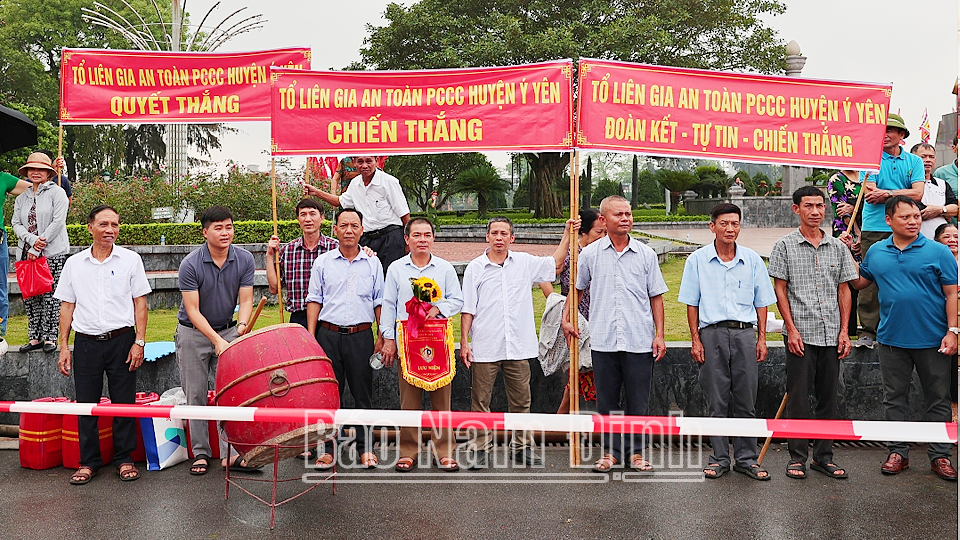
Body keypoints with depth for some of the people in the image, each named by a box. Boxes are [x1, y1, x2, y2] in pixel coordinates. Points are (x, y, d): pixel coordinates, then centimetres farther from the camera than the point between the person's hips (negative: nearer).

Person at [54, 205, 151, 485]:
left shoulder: (130, 259, 2)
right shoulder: (74, 264, 8)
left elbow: (140, 303, 2)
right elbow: (67, 306, 11)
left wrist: (139, 342, -5)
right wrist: (64, 346, 5)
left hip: (121, 340, -2)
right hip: (86, 343, 2)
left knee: (124, 402, 3)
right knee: (85, 403, 6)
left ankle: (124, 459, 16)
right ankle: (88, 461, 19)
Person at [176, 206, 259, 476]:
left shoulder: (245, 259, -8)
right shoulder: (190, 264, -18)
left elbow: (245, 300, -6)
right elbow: (192, 310, -18)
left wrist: (242, 326, -27)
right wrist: (217, 340, -28)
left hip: (228, 330, 2)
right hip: (194, 333, -2)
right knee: (196, 395, 3)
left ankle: (230, 453, 1)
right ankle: (200, 453, 15)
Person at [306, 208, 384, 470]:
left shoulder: (373, 263, 8)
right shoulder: (322, 262, 7)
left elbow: (380, 302, 9)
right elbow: (314, 300, 8)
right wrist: (310, 337, 1)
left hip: (361, 335, 0)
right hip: (328, 334, 0)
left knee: (363, 391, 4)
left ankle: (366, 448, 16)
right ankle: (329, 448, 15)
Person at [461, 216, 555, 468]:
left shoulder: (525, 262, 8)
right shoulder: (475, 268, 3)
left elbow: (556, 264, 14)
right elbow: (468, 309, 3)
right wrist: (464, 341, -3)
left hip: (518, 346, 2)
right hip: (484, 347, -2)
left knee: (521, 400, 9)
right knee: (481, 400, 3)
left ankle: (522, 447, 21)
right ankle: (480, 449, 14)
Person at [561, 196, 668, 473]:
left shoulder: (646, 254, 5)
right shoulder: (590, 254, 5)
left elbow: (656, 297, 7)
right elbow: (577, 288, 19)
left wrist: (659, 335, 2)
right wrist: (566, 317, 11)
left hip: (639, 341, 0)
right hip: (603, 341, 0)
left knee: (639, 401, 6)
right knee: (607, 399, 8)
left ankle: (637, 451, 21)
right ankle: (611, 450, 22)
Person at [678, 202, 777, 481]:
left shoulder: (752, 259, 9)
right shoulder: (697, 260, 4)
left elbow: (761, 302, 13)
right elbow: (692, 303, 5)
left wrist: (762, 338, 6)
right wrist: (696, 340, -1)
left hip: (744, 333, 1)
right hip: (712, 333, -1)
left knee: (746, 400, 5)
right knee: (716, 401, 4)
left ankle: (746, 458, 15)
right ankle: (719, 458, 14)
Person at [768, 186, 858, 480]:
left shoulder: (837, 247, 11)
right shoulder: (785, 246, 1)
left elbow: (844, 290, 12)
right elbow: (780, 289, -2)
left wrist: (844, 331, 4)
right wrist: (791, 329, -9)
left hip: (831, 334, 4)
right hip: (800, 334, -3)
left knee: (828, 397, 9)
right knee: (798, 397, 0)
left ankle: (824, 455, 20)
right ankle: (797, 456, 11)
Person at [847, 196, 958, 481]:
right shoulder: (876, 253, 5)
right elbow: (859, 282, 17)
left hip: (933, 340, -2)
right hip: (892, 339, 3)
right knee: (894, 398, 10)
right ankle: (897, 451, 22)